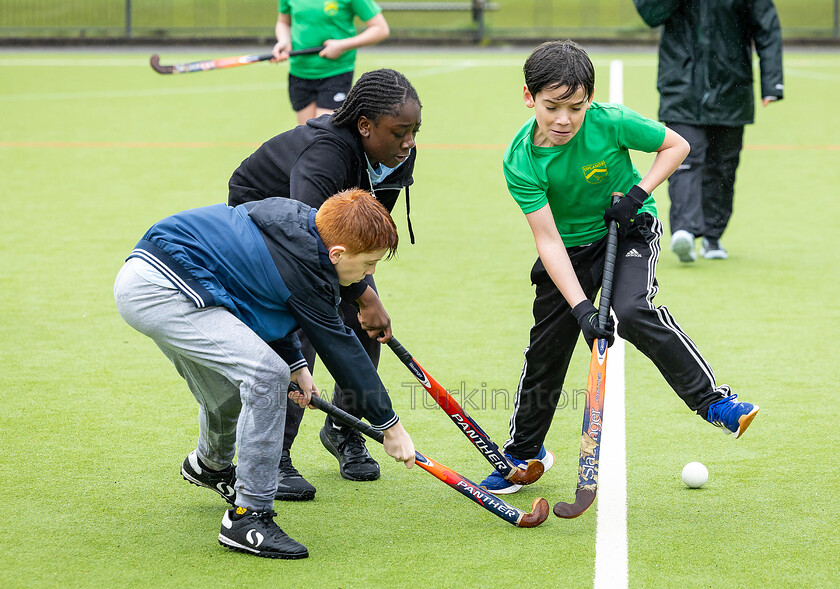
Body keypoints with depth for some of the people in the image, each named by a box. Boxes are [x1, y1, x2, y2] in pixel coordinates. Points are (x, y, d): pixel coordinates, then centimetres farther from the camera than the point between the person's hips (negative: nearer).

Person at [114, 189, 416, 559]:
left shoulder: (294, 218, 9)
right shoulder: (305, 271, -17)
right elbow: (341, 350, -10)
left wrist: (296, 363, 17)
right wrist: (390, 425, -2)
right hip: (161, 291, -10)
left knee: (231, 394, 25)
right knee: (266, 374, -19)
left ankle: (209, 465, 58)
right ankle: (247, 517, -15)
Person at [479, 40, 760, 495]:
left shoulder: (611, 122, -25)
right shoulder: (520, 162, -23)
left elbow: (676, 145, -8)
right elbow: (549, 241, -26)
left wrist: (638, 194, -21)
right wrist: (580, 308, -34)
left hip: (630, 230, -2)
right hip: (570, 245, 2)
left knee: (633, 311, -30)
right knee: (546, 346, 7)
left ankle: (712, 400, -19)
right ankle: (524, 452, 27)